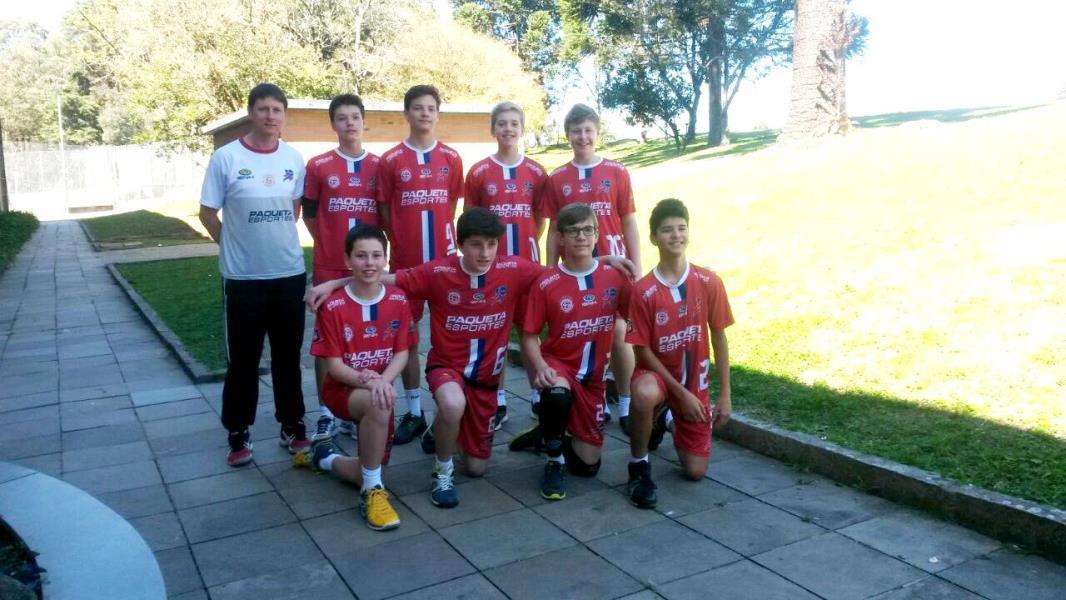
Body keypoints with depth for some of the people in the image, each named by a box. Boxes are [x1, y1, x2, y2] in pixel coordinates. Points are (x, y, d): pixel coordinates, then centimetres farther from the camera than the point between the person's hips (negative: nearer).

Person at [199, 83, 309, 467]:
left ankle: (292, 426, 26)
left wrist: (277, 239, 11)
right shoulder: (226, 158, -7)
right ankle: (238, 435, 19)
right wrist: (235, 246, 3)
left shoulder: (294, 158, 3)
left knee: (288, 356, 13)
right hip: (243, 277, -3)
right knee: (243, 360, 6)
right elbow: (208, 213, -1)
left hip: (290, 273, 3)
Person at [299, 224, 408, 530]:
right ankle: (373, 490, -22)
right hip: (342, 389, -5)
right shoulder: (333, 306, -16)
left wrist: (383, 381, -25)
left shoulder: (398, 301, -6)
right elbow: (334, 365, -14)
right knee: (379, 404, -39)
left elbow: (402, 353, -5)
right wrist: (366, 381, -32)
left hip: (379, 390, 5)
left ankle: (325, 455, 33)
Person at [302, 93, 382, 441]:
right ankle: (326, 412, 13)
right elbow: (309, 213, 7)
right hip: (329, 266, -2)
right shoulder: (318, 166, 0)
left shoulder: (379, 166, 5)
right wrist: (330, 242, 5)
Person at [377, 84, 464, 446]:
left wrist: (436, 237, 8)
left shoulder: (451, 159, 5)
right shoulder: (391, 161, 0)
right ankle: (414, 412, 17)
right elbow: (384, 212, 5)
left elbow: (451, 207, 12)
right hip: (405, 261, -1)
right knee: (407, 336, 6)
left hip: (445, 259, 1)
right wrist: (403, 242, 5)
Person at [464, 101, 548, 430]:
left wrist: (526, 245, 2)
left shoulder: (536, 173, 3)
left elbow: (540, 218, 10)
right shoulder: (478, 173, 0)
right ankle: (497, 402, 15)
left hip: (527, 263, 1)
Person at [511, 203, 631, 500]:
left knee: (588, 464, 3)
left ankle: (546, 436, 34)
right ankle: (553, 463, -12)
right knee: (557, 395, -41)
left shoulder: (615, 276, -7)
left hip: (593, 376, 3)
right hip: (556, 364, -3)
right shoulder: (545, 283, -13)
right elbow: (530, 336, -8)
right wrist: (540, 367, -26)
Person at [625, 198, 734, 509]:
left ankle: (669, 420, 35)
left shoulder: (709, 282, -11)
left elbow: (718, 338, -3)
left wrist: (725, 395, -4)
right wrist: (681, 393, -17)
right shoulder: (643, 290, -18)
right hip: (657, 373, -3)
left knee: (695, 472, 3)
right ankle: (639, 467, -15)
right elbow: (643, 350, -14)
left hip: (696, 380, 3)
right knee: (645, 395, -42)